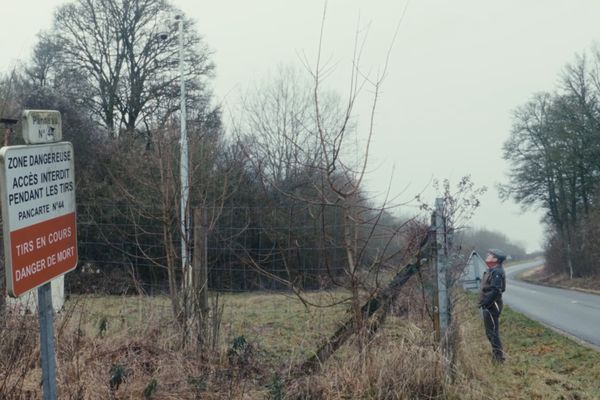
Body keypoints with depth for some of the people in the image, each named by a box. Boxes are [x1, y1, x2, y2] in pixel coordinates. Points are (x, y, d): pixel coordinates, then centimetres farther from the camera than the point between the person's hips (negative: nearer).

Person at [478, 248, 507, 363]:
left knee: (492, 331, -8)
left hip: (492, 305, -11)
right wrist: (484, 303, 18)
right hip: (489, 305, 11)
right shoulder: (492, 270, 15)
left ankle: (498, 356, -5)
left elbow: (495, 290, -27)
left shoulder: (497, 272, -18)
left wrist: (486, 302, -26)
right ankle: (496, 354, 25)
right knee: (490, 331, 17)